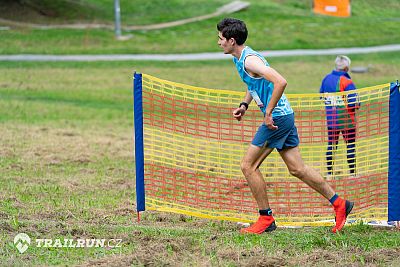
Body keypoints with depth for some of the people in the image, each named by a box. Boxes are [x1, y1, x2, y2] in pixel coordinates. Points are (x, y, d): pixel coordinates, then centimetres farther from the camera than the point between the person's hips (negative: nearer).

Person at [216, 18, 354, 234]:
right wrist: (244, 104, 15)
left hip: (277, 117, -10)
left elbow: (280, 82, -30)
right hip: (283, 116, 10)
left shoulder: (249, 60, -19)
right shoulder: (240, 58, 12)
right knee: (297, 169, 10)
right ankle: (338, 203, 14)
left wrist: (268, 113, -25)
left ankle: (266, 219, 1)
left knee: (248, 166, -4)